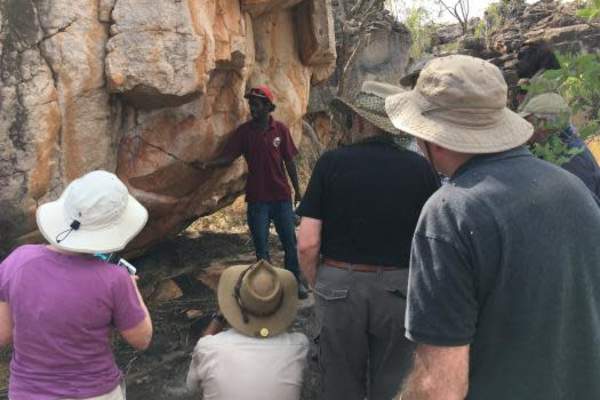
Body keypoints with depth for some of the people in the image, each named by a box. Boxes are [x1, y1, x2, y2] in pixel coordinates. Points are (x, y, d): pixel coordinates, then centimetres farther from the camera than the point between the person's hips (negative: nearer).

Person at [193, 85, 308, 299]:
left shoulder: (280, 129, -1)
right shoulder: (244, 131, -1)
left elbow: (289, 161, 3)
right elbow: (228, 157, -6)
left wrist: (297, 190, 4)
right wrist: (207, 164, -24)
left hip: (281, 195, 0)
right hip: (257, 197, 0)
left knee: (289, 241, 8)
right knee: (260, 243, 7)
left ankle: (296, 281, 23)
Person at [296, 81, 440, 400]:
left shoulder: (331, 163, -9)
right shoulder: (420, 168, -6)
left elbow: (307, 244, -11)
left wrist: (316, 286, 6)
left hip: (340, 286, 0)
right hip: (400, 289, 1)